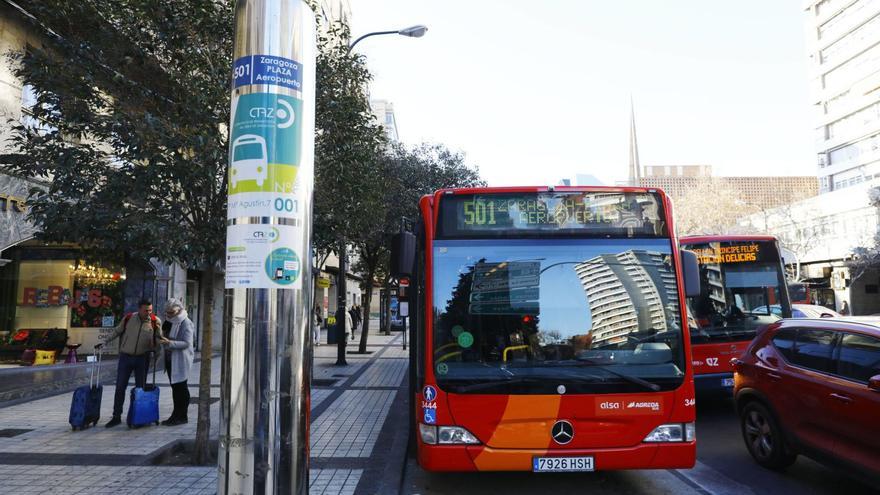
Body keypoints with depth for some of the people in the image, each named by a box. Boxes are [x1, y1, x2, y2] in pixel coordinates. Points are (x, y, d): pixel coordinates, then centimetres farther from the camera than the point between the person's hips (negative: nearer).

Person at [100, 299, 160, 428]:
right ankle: (116, 416, 13)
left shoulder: (155, 322, -9)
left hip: (142, 359, 0)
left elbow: (158, 339, 1)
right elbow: (117, 331, 8)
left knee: (140, 388, 9)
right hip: (125, 357, 1)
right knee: (120, 387, 3)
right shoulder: (128, 318, -7)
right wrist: (104, 342, 8)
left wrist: (155, 349, -14)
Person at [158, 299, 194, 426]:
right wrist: (160, 338, 6)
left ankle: (182, 416, 6)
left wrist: (169, 343, -31)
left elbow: (186, 343, -21)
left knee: (181, 387, -2)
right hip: (170, 359, 9)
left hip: (180, 360, -8)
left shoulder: (186, 323, -14)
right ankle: (176, 415, 23)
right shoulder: (169, 321, 12)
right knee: (175, 387, 14)